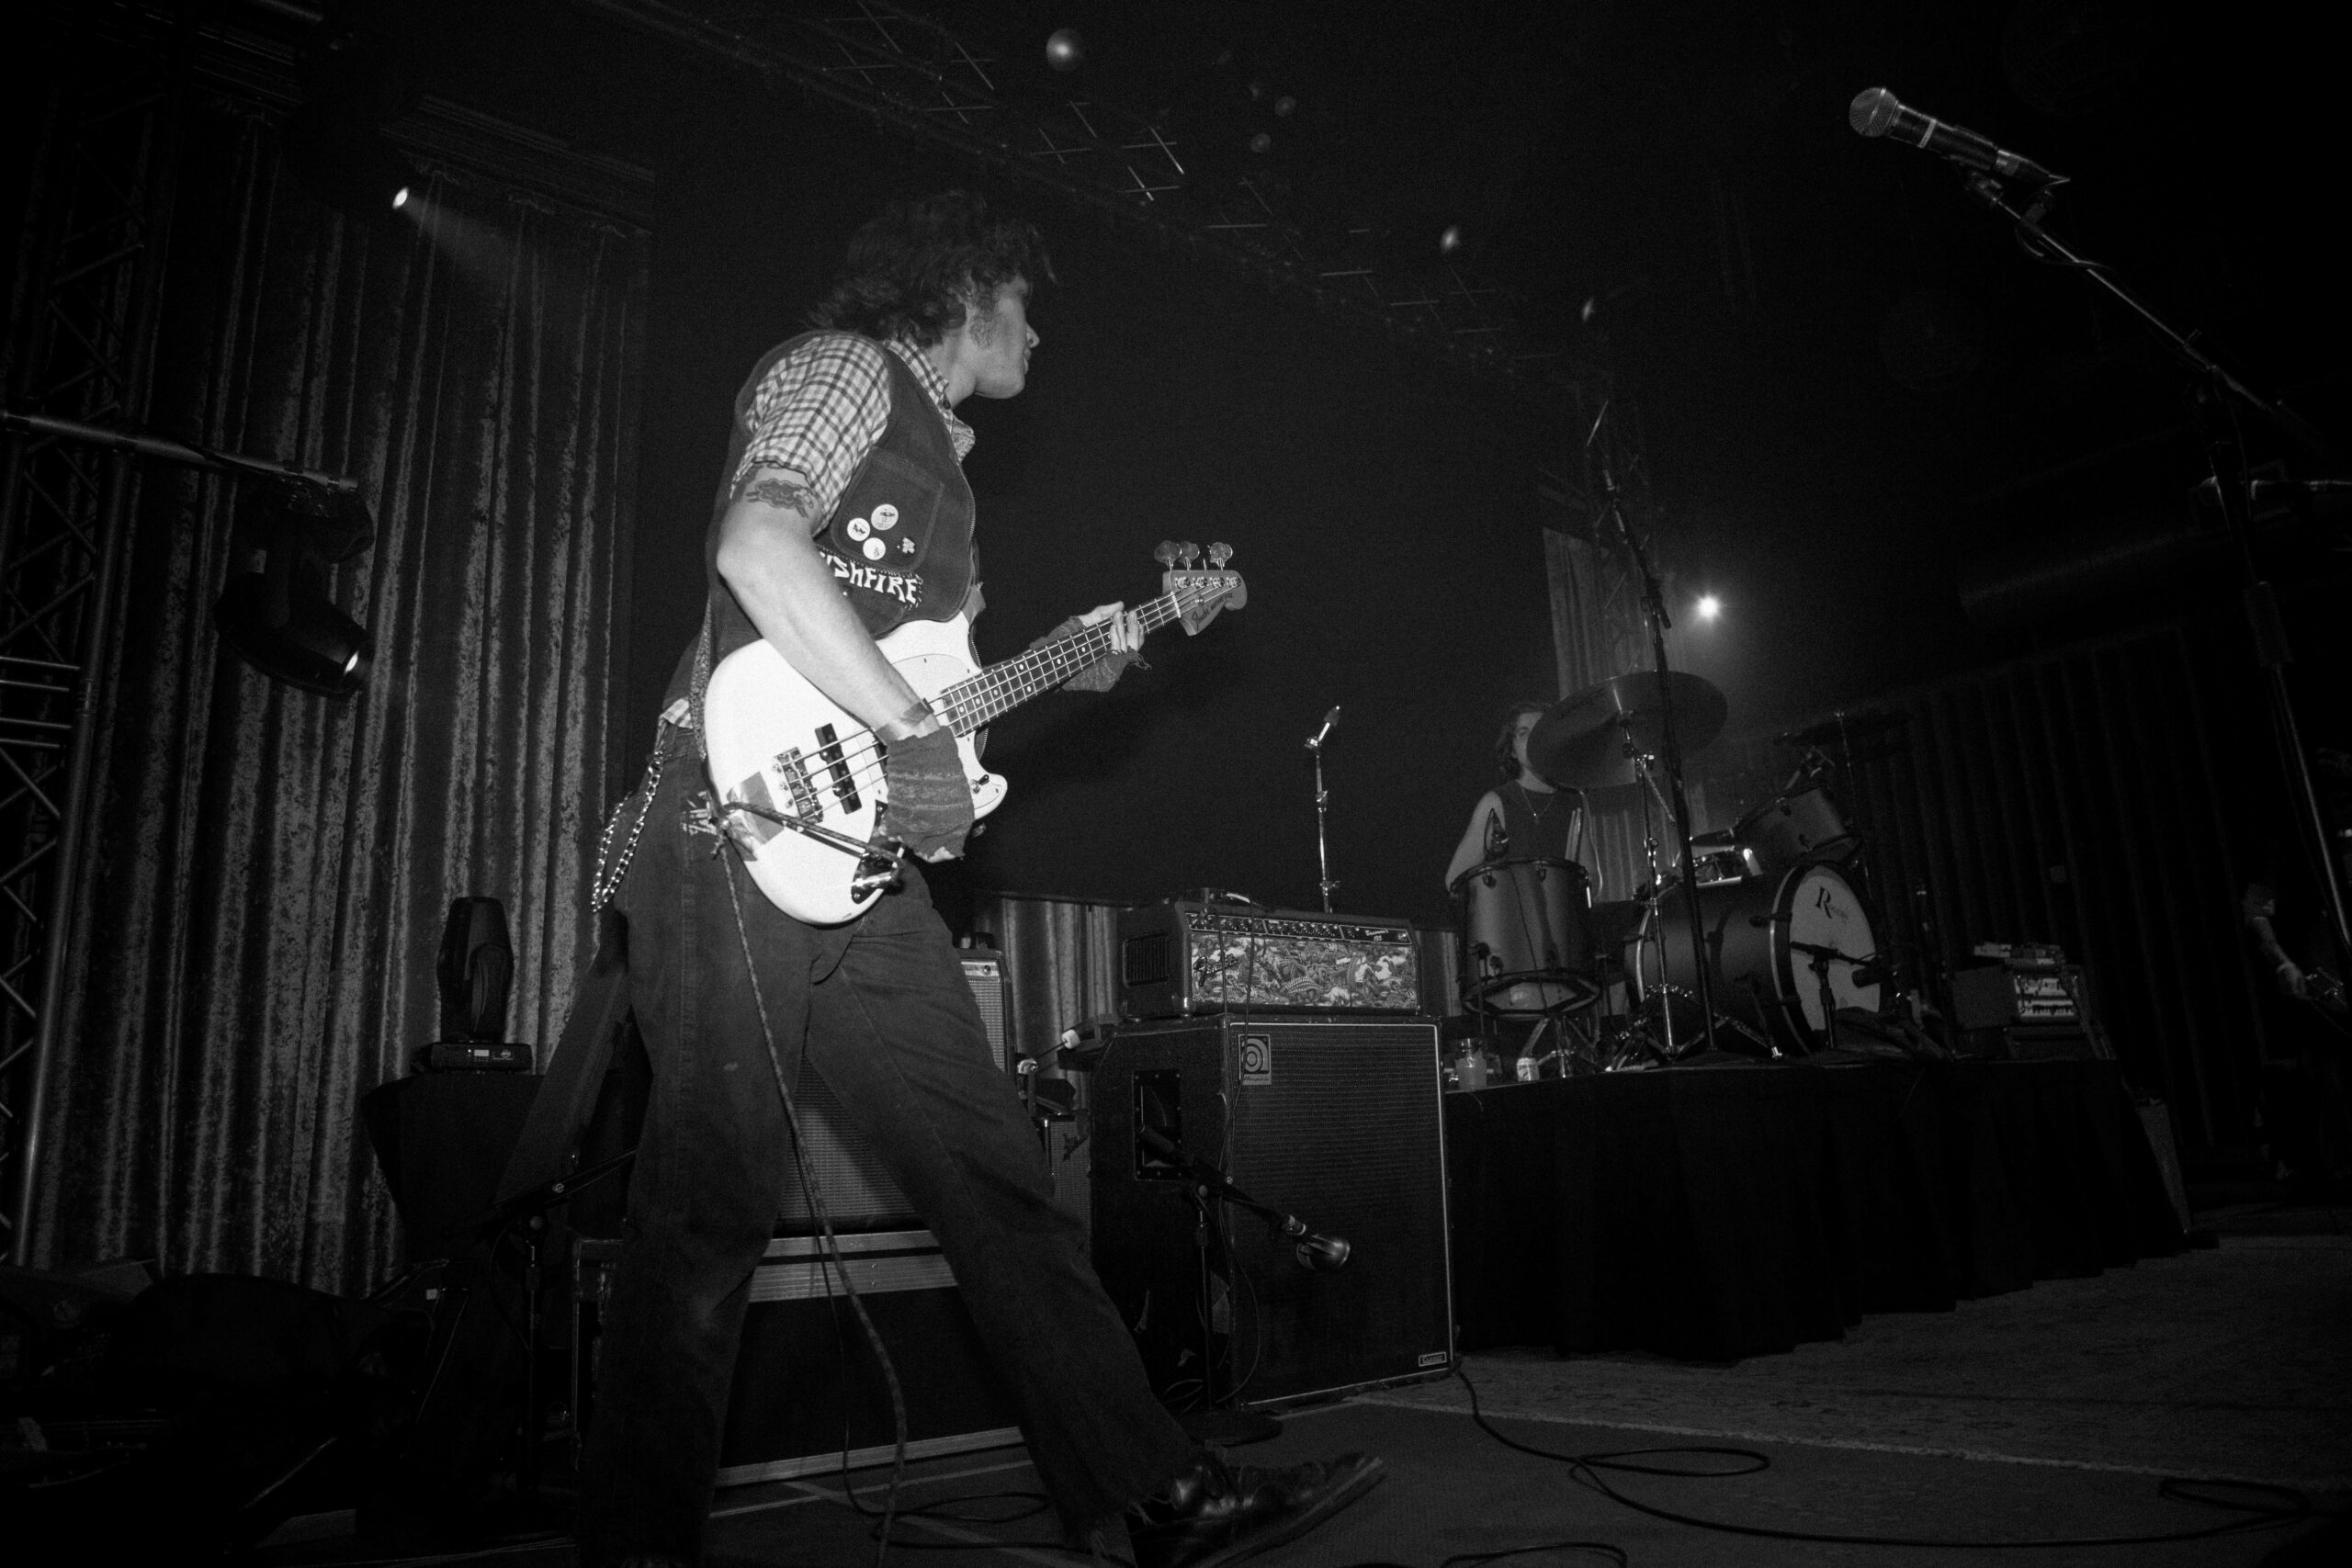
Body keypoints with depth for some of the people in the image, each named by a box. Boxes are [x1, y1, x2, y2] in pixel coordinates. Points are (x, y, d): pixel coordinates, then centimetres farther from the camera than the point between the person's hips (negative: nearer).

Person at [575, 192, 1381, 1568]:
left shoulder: (940, 452, 28)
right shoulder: (841, 368, 3)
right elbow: (756, 542, -18)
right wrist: (915, 730, -20)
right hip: (749, 825, -9)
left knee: (997, 1173, 4)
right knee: (717, 1205, -6)